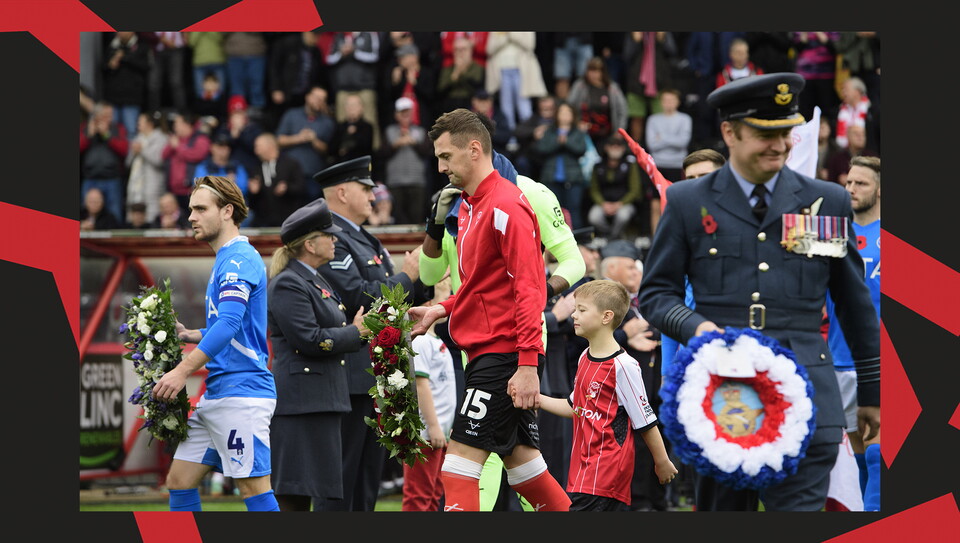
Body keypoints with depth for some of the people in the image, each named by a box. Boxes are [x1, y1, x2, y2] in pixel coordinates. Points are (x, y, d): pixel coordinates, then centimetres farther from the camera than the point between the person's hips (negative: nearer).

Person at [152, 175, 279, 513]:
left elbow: (229, 323, -24)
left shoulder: (241, 259, -12)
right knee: (179, 481, 8)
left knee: (254, 487, -10)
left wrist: (183, 371, -27)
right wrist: (190, 336, 14)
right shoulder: (225, 260, 20)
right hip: (215, 393, 10)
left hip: (242, 391, -10)